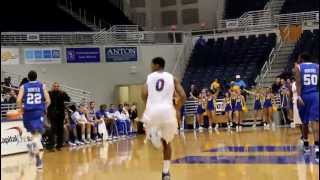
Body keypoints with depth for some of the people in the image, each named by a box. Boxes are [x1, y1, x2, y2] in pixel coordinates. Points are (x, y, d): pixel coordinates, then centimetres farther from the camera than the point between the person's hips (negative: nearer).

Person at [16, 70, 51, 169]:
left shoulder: (23, 87, 6)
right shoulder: (42, 86, 6)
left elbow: (18, 100, -8)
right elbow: (48, 100, -2)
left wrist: (22, 109, 8)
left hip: (28, 112, 2)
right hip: (39, 112, -1)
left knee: (34, 133, 18)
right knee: (37, 134, -4)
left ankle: (38, 159, 11)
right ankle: (32, 142, -40)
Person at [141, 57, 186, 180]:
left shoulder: (150, 76, 11)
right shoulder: (172, 78, 13)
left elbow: (144, 94, -4)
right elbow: (183, 96, 4)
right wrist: (176, 109, 19)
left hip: (153, 110, -1)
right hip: (167, 111, 1)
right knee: (167, 142, 19)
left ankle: (153, 134, -8)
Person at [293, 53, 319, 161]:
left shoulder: (298, 67, 5)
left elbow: (298, 82, -7)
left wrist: (299, 96, -14)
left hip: (304, 95, 0)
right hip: (315, 95, 0)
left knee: (305, 121, 16)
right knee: (315, 121, -13)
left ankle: (306, 144, 35)